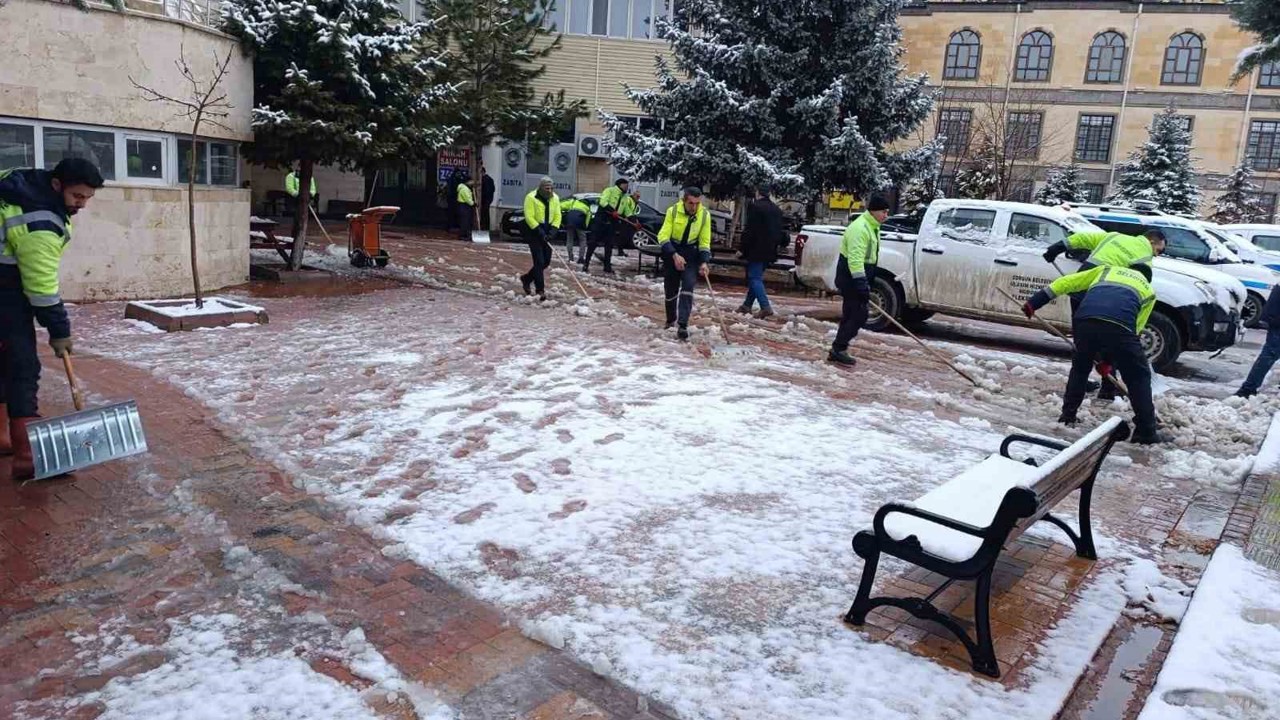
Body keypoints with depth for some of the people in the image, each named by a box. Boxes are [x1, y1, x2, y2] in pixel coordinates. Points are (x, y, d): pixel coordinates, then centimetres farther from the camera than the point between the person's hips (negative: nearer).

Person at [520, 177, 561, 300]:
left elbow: (557, 216, 3)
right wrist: (540, 232, -22)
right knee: (539, 261, -11)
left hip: (547, 233, 6)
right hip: (534, 232, -6)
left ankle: (527, 278, 30)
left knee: (546, 261, 9)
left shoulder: (555, 198, 4)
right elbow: (529, 217, -17)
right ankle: (540, 290, -9)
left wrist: (552, 231, -11)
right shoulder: (531, 198, -13)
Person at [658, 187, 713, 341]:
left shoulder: (705, 215, -11)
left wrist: (704, 262, -13)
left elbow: (705, 241, -2)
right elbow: (663, 236, -18)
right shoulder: (673, 211, -17)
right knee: (670, 289, 9)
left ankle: (683, 325, -21)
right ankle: (671, 320, 34)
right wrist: (674, 255, -30)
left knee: (688, 286, -18)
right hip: (671, 253, 0)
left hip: (691, 254, 0)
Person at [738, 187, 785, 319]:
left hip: (756, 250, -8)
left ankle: (765, 306, -19)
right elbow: (779, 232, 19)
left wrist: (742, 249, -10)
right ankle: (747, 305, 21)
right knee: (756, 277, 16)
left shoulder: (755, 207, -11)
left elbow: (749, 231, -15)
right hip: (770, 251, 8)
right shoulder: (776, 210, 15)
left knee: (755, 278, -7)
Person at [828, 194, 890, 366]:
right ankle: (839, 348, -5)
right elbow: (855, 258, -27)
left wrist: (865, 283, 23)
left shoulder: (873, 226, 15)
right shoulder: (860, 227, -19)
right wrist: (861, 283, -31)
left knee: (851, 315, 12)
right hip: (850, 277, -10)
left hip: (857, 276, 10)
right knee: (859, 315, -10)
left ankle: (837, 351, 17)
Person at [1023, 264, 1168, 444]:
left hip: (1084, 320, 2)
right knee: (1138, 376, 15)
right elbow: (1136, 329, 26)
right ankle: (1147, 432, 14)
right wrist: (1107, 359, 29)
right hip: (1119, 326, -2)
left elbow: (1067, 282, 27)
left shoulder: (1107, 270, 38)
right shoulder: (1149, 291, 34)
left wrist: (1035, 301, 25)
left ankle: (1068, 415, 31)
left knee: (1080, 367, 28)